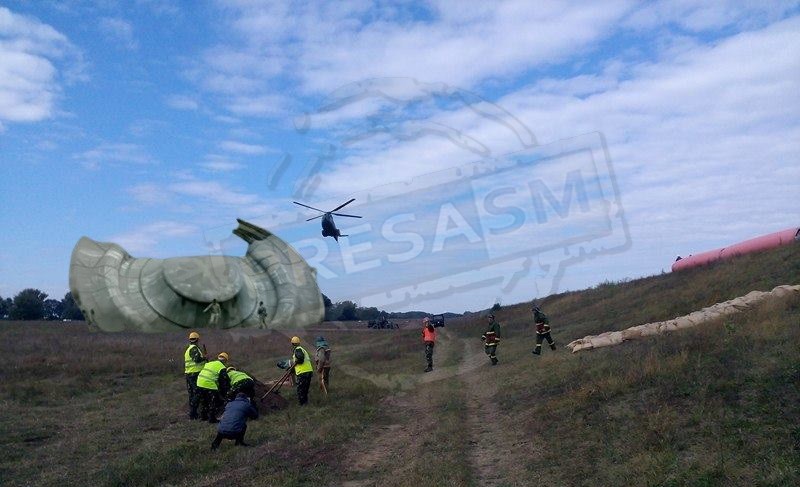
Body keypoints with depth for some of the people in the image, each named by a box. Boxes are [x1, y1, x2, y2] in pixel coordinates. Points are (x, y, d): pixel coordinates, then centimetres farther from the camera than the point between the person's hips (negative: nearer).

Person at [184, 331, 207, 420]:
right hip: (195, 374, -10)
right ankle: (192, 414, -10)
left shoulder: (188, 349, 19)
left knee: (192, 394, 14)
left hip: (188, 373, 10)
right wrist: (204, 357, -8)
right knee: (197, 393, -8)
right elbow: (197, 359, -25)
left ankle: (192, 413, 20)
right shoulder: (194, 348, -12)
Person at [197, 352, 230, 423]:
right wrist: (223, 392, 11)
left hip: (200, 383, 7)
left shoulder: (209, 363, 19)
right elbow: (223, 381, -2)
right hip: (210, 386, -7)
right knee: (213, 403, 7)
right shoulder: (222, 368, -3)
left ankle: (203, 416, 34)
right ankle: (211, 418, 8)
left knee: (204, 401, 25)